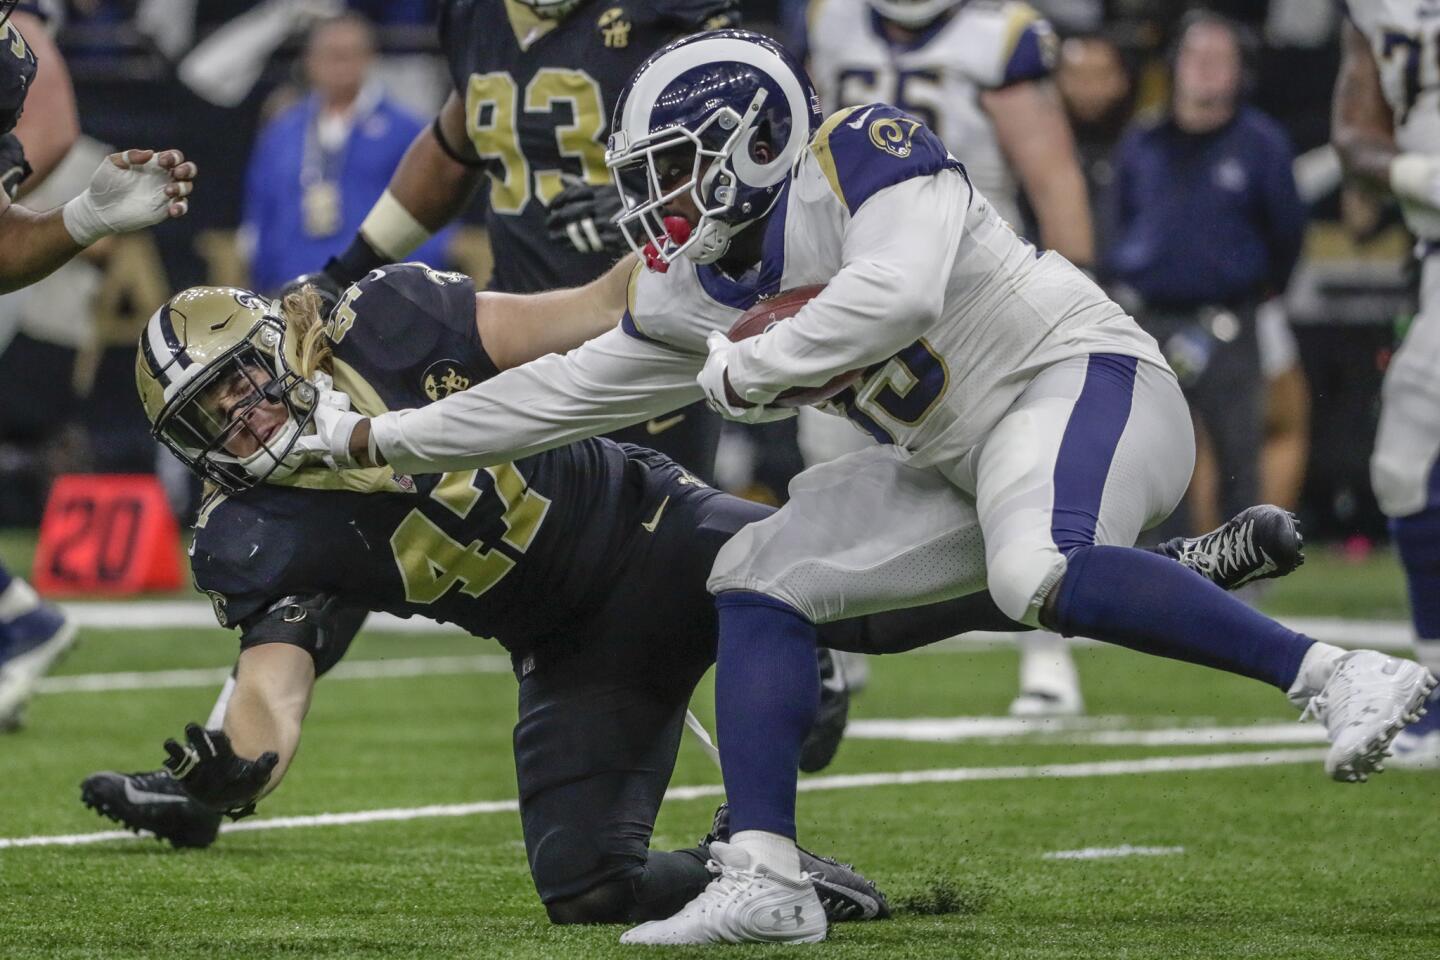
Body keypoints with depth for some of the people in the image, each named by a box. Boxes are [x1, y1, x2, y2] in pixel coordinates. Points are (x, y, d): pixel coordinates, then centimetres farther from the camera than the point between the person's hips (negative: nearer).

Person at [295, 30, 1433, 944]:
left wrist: (751, 366, -18)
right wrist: (380, 438, 18)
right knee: (762, 577, 3)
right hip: (964, 465, 9)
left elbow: (898, 293, -32)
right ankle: (766, 879, -2)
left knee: (1042, 575, -37)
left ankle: (1336, 676, -35)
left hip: (1082, 376, -9)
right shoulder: (700, 291, 11)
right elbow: (571, 388, 18)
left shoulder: (863, 156, -14)